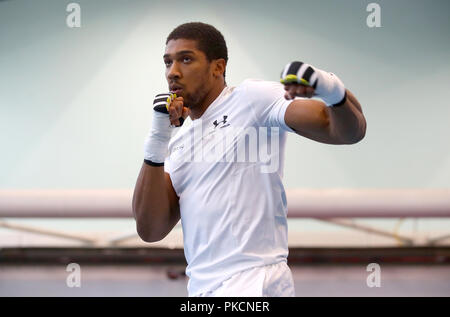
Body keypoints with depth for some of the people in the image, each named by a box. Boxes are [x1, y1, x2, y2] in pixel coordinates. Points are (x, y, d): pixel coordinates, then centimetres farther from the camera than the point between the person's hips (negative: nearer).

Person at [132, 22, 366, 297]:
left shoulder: (253, 98, -1)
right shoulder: (177, 138, 18)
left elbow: (350, 131, -12)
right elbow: (150, 230, 8)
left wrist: (333, 91, -34)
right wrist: (157, 142, 1)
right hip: (200, 289, 6)